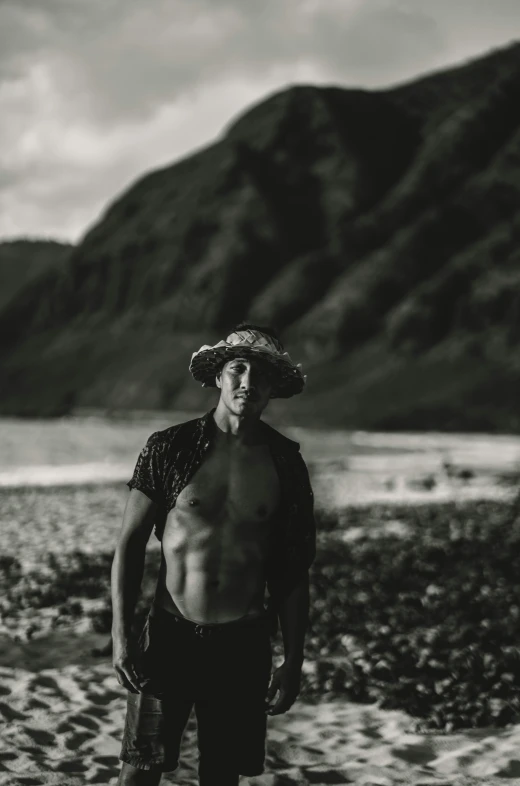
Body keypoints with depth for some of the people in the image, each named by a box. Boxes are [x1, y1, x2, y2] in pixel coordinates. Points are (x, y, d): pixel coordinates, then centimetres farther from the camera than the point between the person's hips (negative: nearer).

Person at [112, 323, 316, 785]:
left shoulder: (285, 464, 0)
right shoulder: (169, 448, -5)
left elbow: (292, 573, 6)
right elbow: (130, 544, -1)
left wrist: (293, 661, 3)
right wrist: (121, 635, -7)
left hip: (244, 643, 2)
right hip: (170, 636, -1)